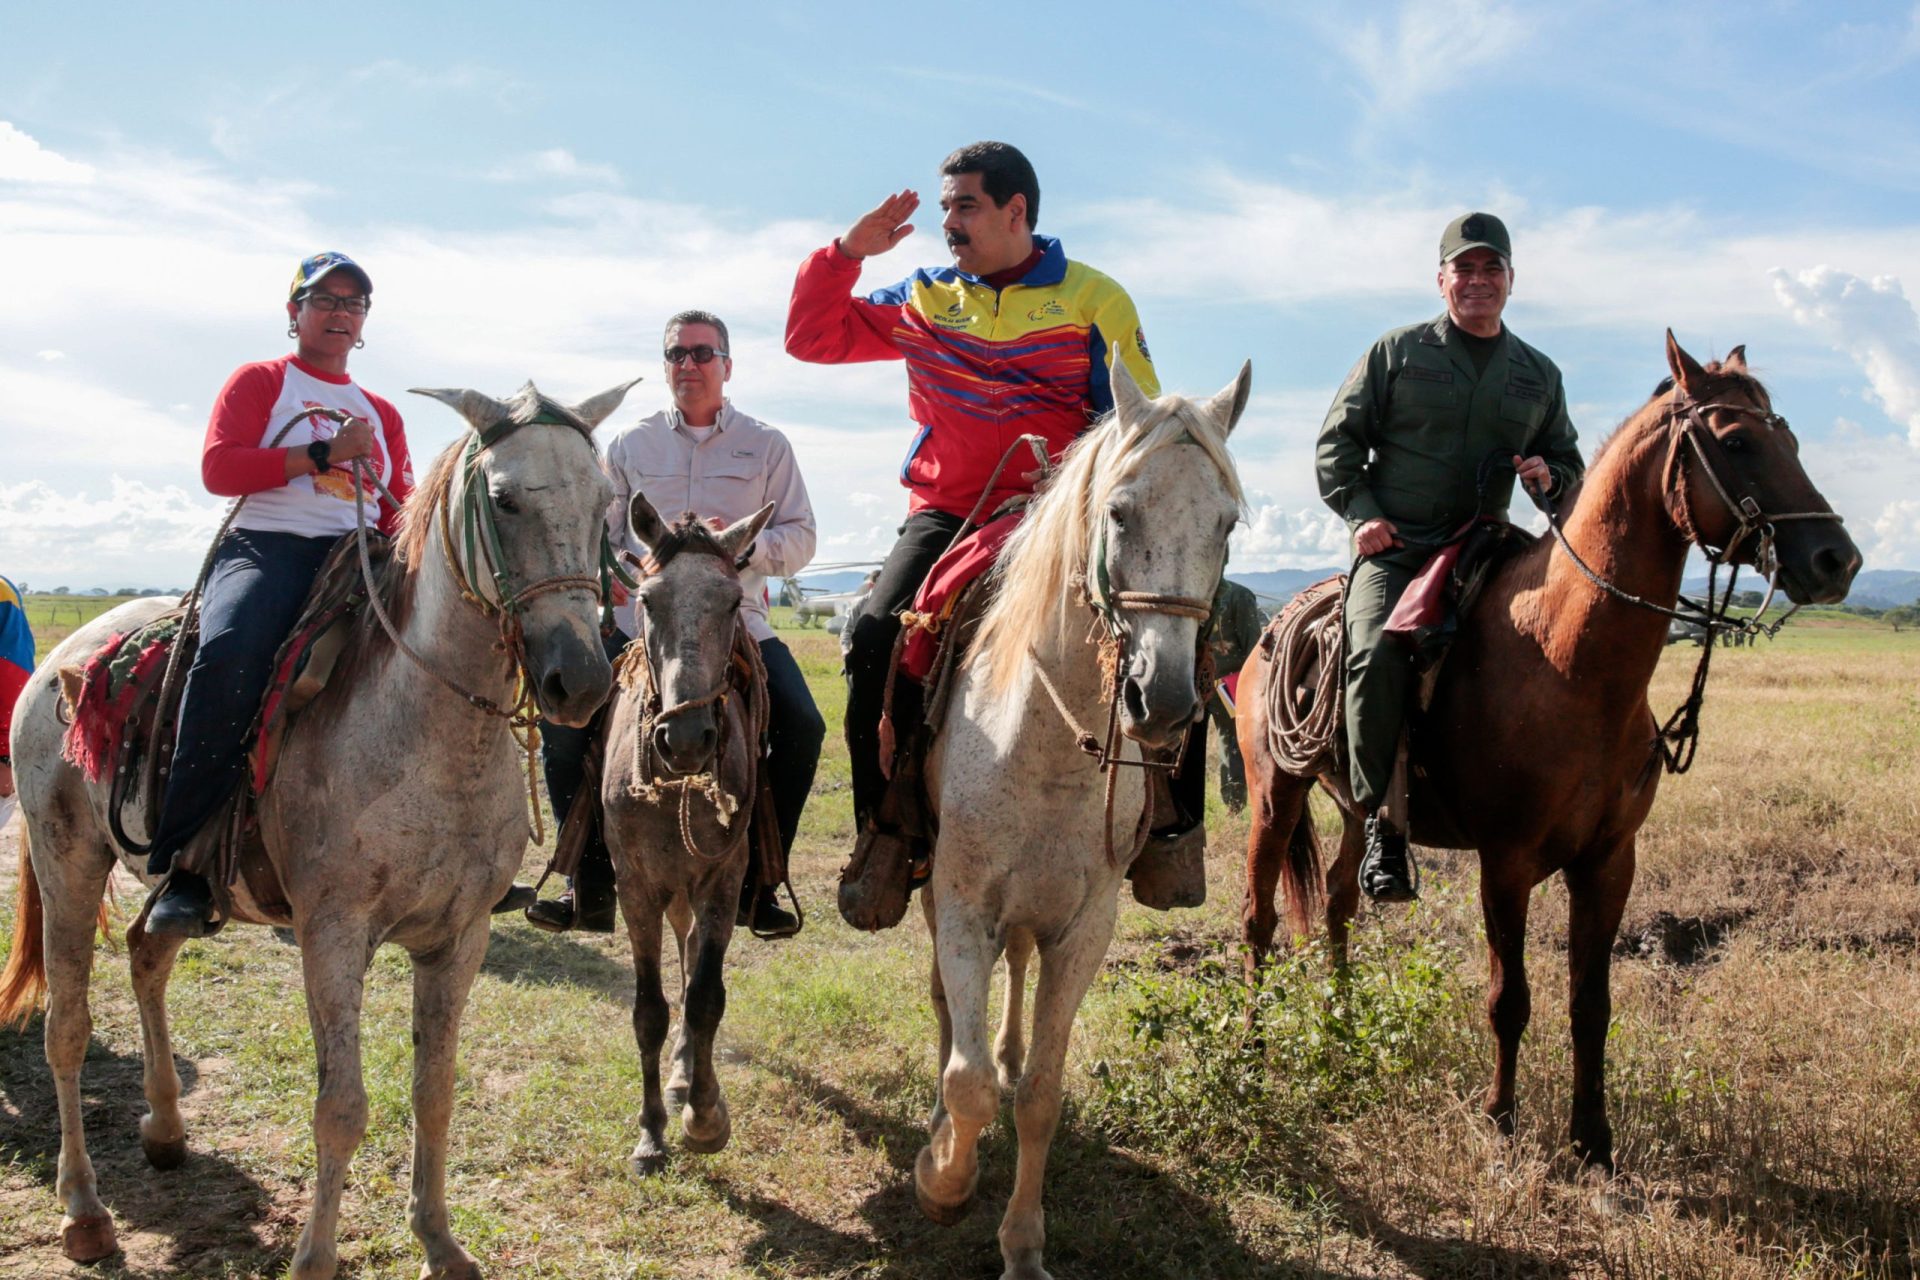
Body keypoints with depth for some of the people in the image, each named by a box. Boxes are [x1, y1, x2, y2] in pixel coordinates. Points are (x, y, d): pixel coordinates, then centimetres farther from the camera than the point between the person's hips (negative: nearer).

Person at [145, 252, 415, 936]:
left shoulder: (381, 413, 26)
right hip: (265, 548, -4)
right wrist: (324, 454, -9)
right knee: (231, 653, -37)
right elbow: (217, 468, -2)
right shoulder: (258, 382, 14)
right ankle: (183, 866, -34)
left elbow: (400, 514, 23)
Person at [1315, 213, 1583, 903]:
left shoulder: (1539, 375, 17)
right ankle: (1382, 819, -23)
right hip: (1393, 547, -4)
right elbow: (1337, 441, 7)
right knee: (1378, 653, -30)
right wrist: (1360, 511, -8)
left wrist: (1550, 477, 2)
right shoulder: (1397, 353, 8)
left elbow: (1569, 462, 26)